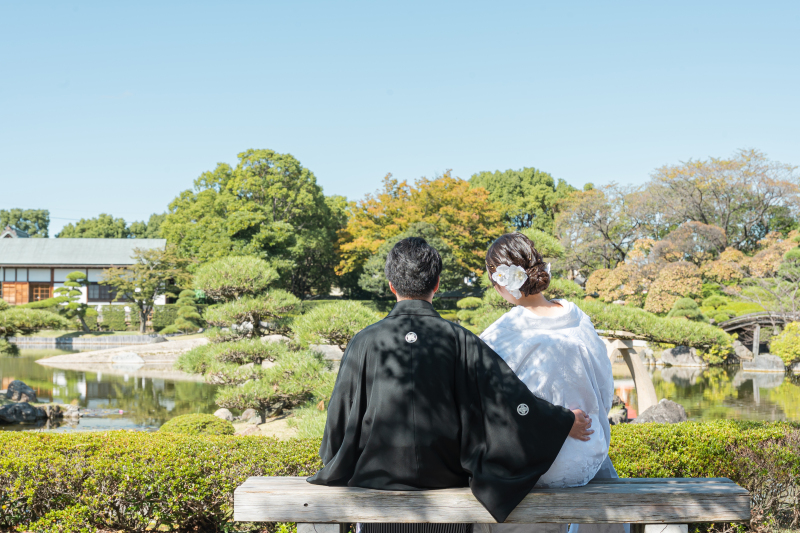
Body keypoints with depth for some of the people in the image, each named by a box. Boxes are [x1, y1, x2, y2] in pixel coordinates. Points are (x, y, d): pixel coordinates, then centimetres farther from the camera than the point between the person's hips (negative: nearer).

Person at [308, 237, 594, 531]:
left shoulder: (365, 343, -9)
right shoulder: (460, 341, -10)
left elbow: (340, 420, -1)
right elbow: (508, 396, -10)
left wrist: (334, 468, 17)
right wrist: (565, 422, 2)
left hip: (380, 478, 0)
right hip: (446, 481, 0)